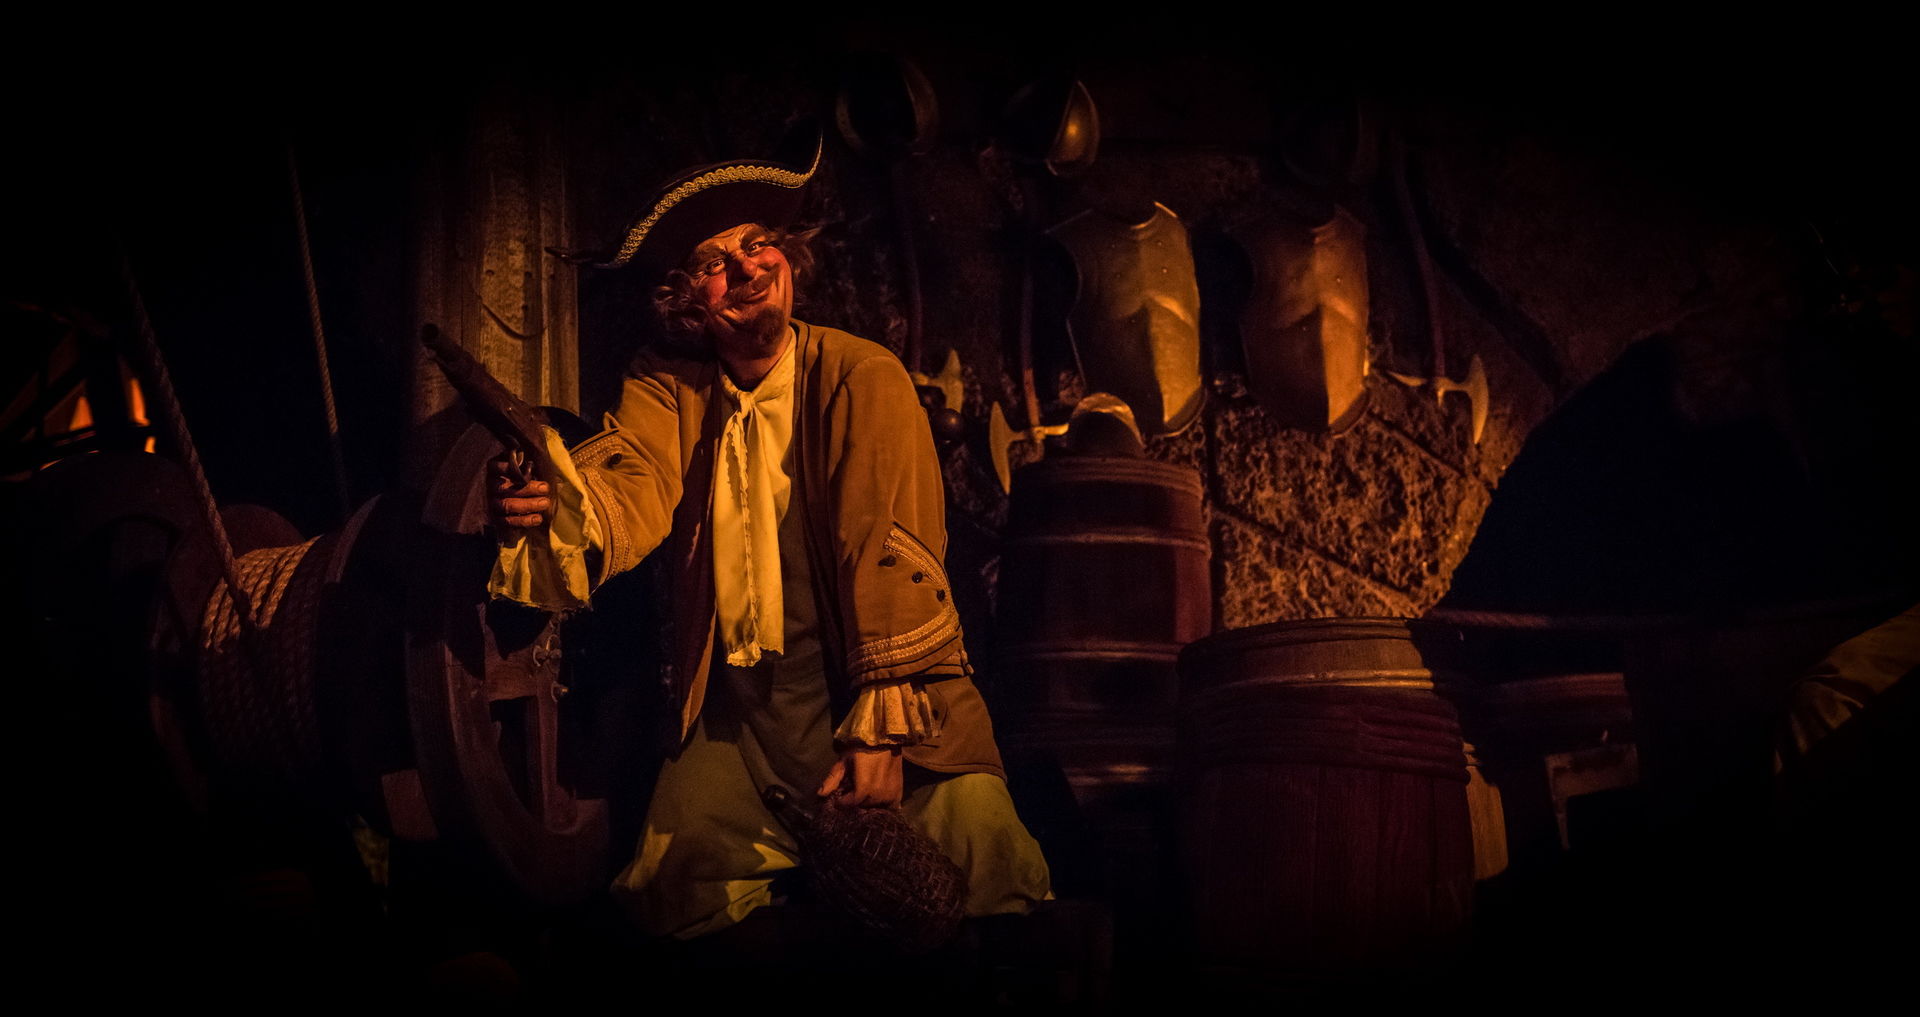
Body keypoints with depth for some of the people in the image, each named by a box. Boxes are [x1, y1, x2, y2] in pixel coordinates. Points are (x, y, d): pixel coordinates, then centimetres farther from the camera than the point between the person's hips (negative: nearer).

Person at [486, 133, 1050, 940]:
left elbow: (894, 549, -12)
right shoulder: (668, 388, 5)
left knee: (979, 837, -23)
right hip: (736, 714, 3)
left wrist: (882, 729, -19)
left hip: (858, 687, -3)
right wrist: (554, 506, -38)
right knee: (678, 880, -16)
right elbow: (631, 486, -14)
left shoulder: (863, 378, -6)